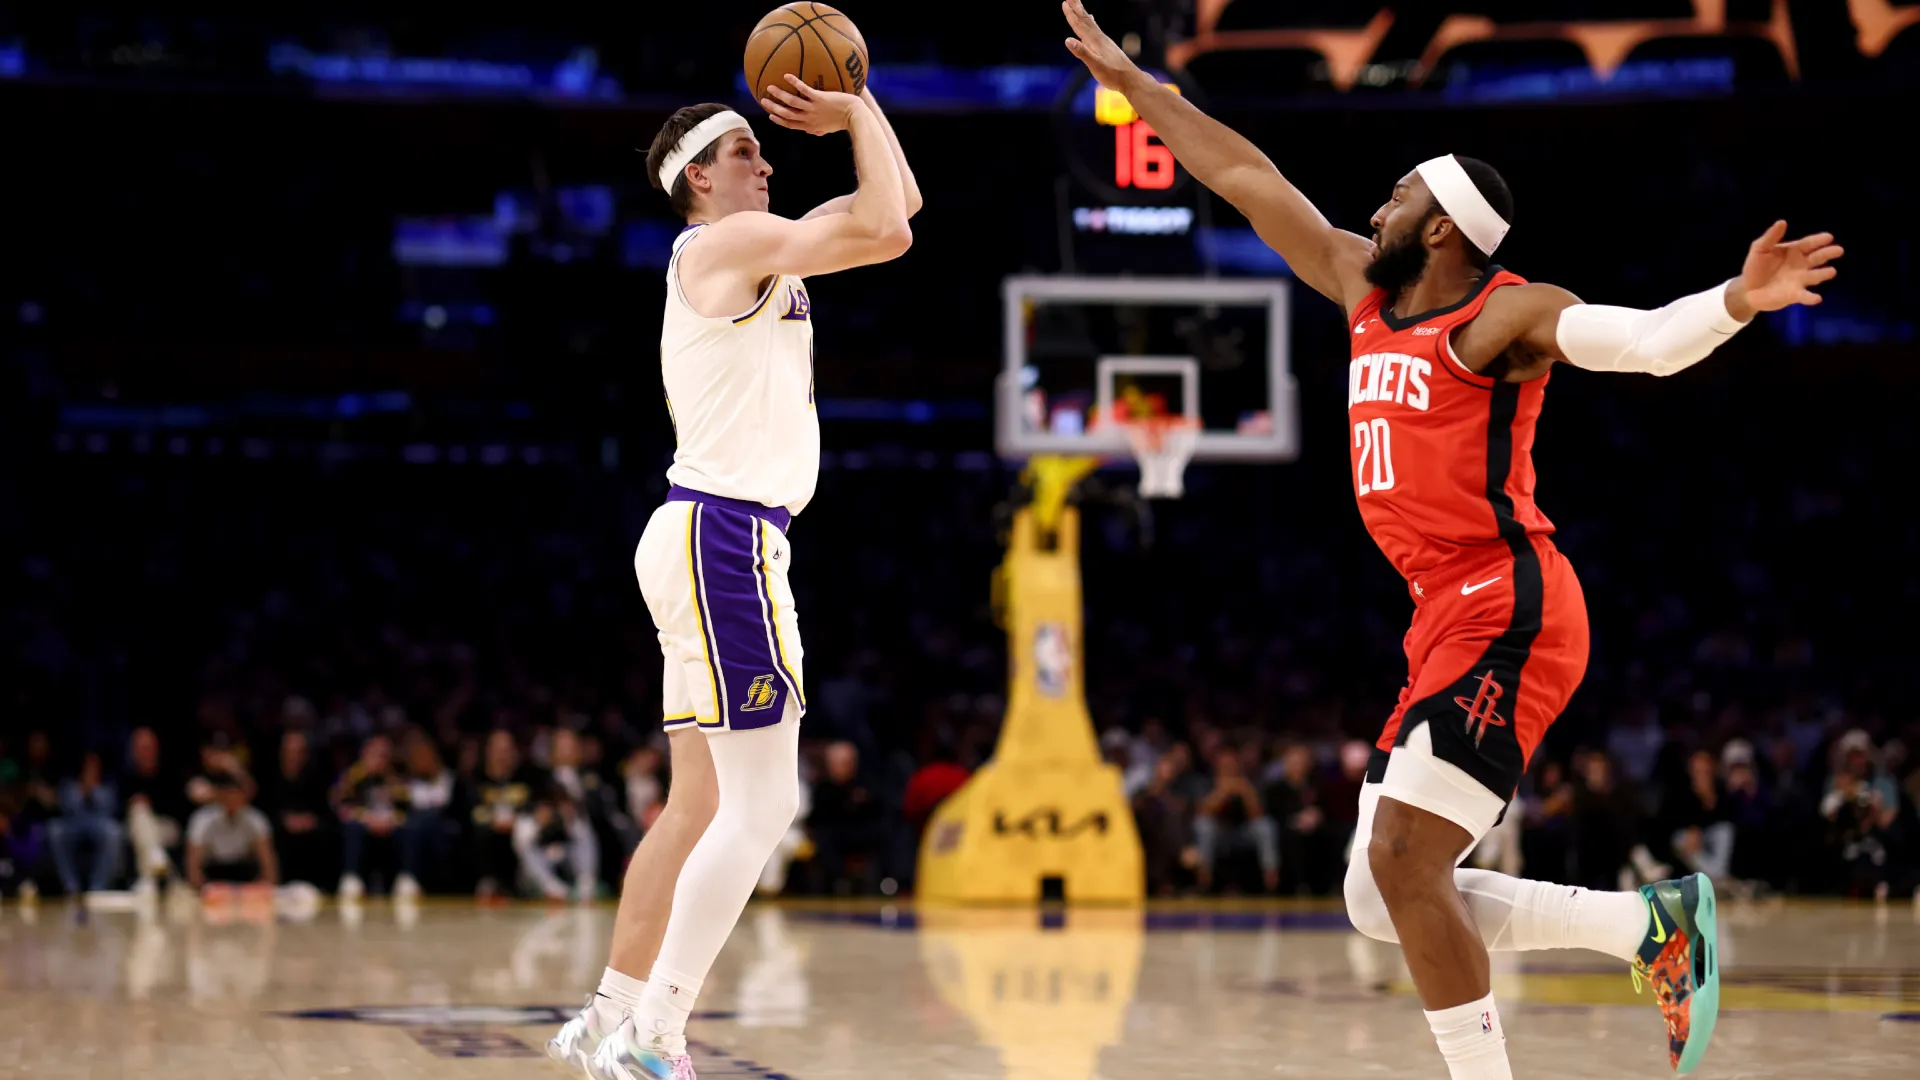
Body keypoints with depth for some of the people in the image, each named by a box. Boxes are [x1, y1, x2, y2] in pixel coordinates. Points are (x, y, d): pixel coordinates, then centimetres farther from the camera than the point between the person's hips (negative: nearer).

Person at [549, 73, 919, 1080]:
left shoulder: (756, 252, 20)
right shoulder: (724, 242, -8)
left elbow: (892, 207, 25)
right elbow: (885, 230, -15)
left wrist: (859, 112, 12)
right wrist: (859, 116, -2)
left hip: (719, 539, 10)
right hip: (724, 537, -10)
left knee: (702, 806, 13)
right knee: (760, 807, -11)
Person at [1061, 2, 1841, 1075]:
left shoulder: (1508, 314, -7)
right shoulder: (1367, 290, 16)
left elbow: (1643, 340, -23)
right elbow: (1250, 180, 23)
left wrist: (1733, 303, -43)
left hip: (1507, 612, -9)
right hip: (1447, 621, 9)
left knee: (1404, 864, -18)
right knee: (1380, 899, 7)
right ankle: (1658, 924, 13)